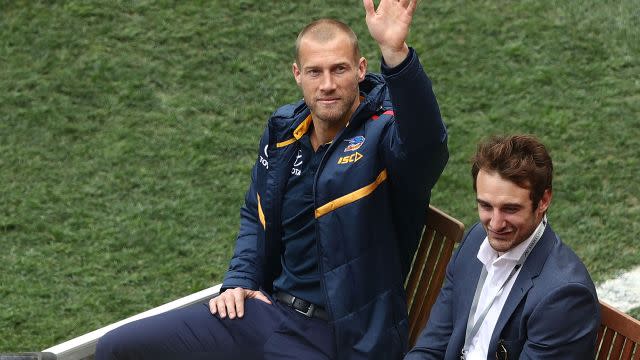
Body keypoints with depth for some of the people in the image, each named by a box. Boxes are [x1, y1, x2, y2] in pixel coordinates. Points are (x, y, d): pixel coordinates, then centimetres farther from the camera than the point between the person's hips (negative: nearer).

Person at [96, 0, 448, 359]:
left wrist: (395, 53, -51)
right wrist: (239, 282, 9)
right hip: (271, 309, 7)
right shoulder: (284, 131, 9)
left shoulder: (385, 131, -12)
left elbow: (427, 144, -38)